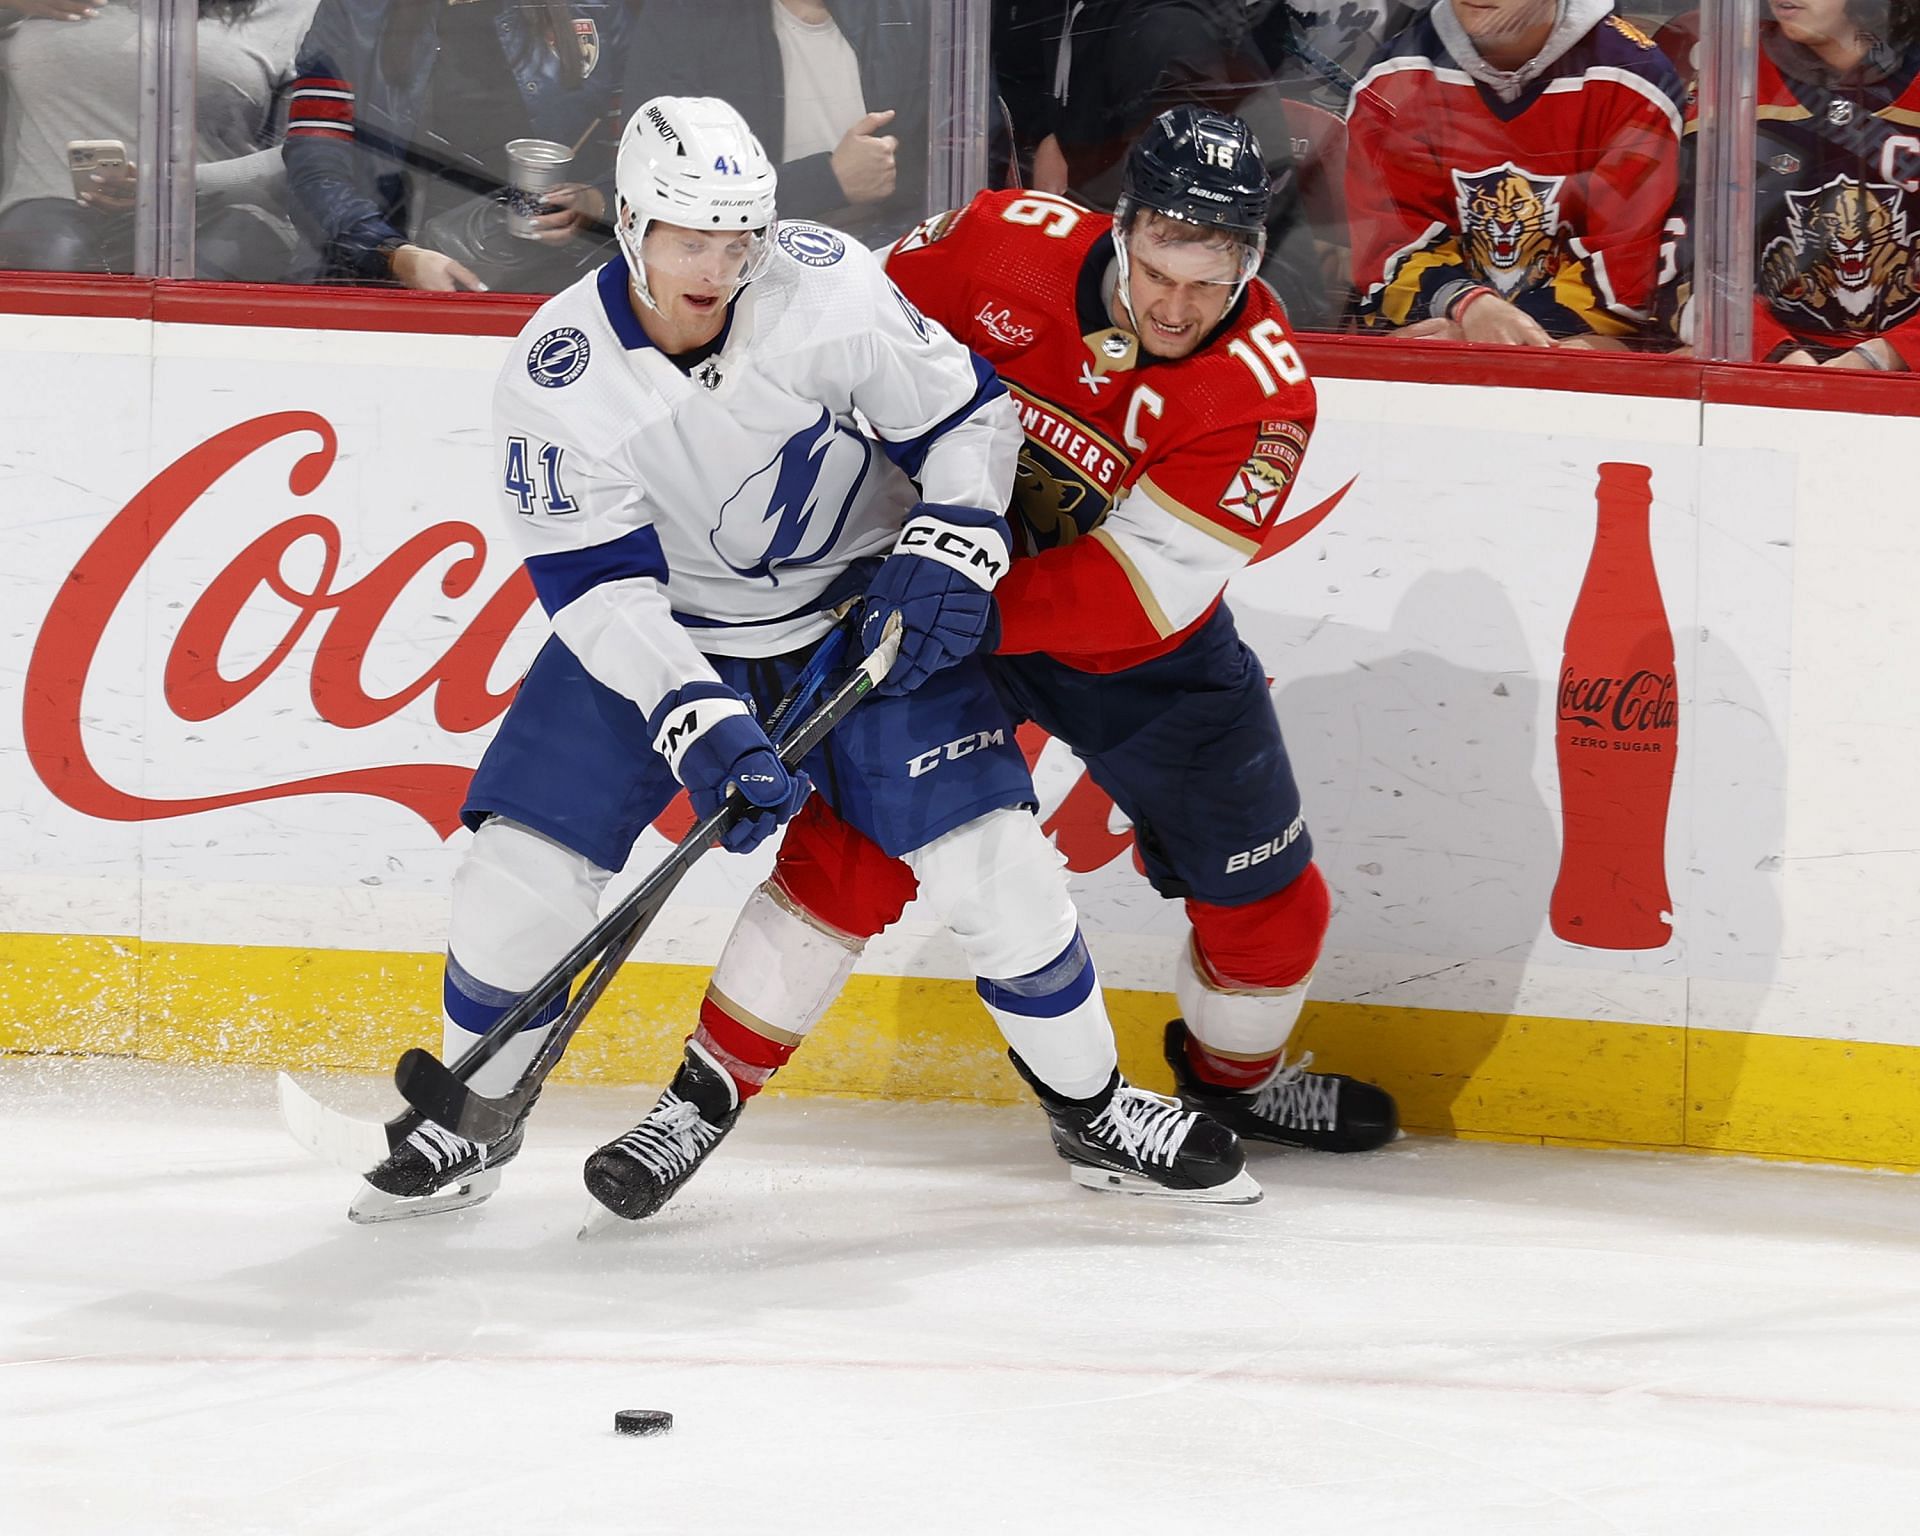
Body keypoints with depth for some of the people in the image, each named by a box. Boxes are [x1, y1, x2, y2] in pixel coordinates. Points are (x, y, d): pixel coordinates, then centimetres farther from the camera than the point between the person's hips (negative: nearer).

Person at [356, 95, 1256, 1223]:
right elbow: (597, 586, -22)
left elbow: (963, 412, -8)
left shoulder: (827, 285, -22)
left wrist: (947, 556, -22)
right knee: (525, 864, -10)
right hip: (663, 631, 0)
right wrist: (703, 728, -33)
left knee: (989, 862, -9)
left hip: (862, 610, 0)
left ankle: (1096, 1113, 11)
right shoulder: (558, 377, -22)